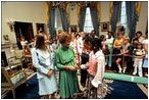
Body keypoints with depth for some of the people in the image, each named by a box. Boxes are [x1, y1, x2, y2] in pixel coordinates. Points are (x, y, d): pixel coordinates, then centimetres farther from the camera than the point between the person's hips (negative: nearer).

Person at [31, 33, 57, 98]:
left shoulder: (47, 48, 2)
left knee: (53, 89, 16)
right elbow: (36, 64, -13)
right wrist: (46, 72, -12)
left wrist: (51, 69, -9)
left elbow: (52, 59, 2)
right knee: (46, 91, 9)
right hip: (43, 73, -4)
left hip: (51, 72, 4)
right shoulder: (34, 51, -11)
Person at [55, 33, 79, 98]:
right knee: (65, 92, 11)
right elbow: (58, 65, -13)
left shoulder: (70, 49, -6)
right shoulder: (58, 52, -19)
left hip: (72, 72, 5)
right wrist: (68, 67, -20)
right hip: (64, 73, -4)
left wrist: (75, 65, -11)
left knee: (71, 88, 22)